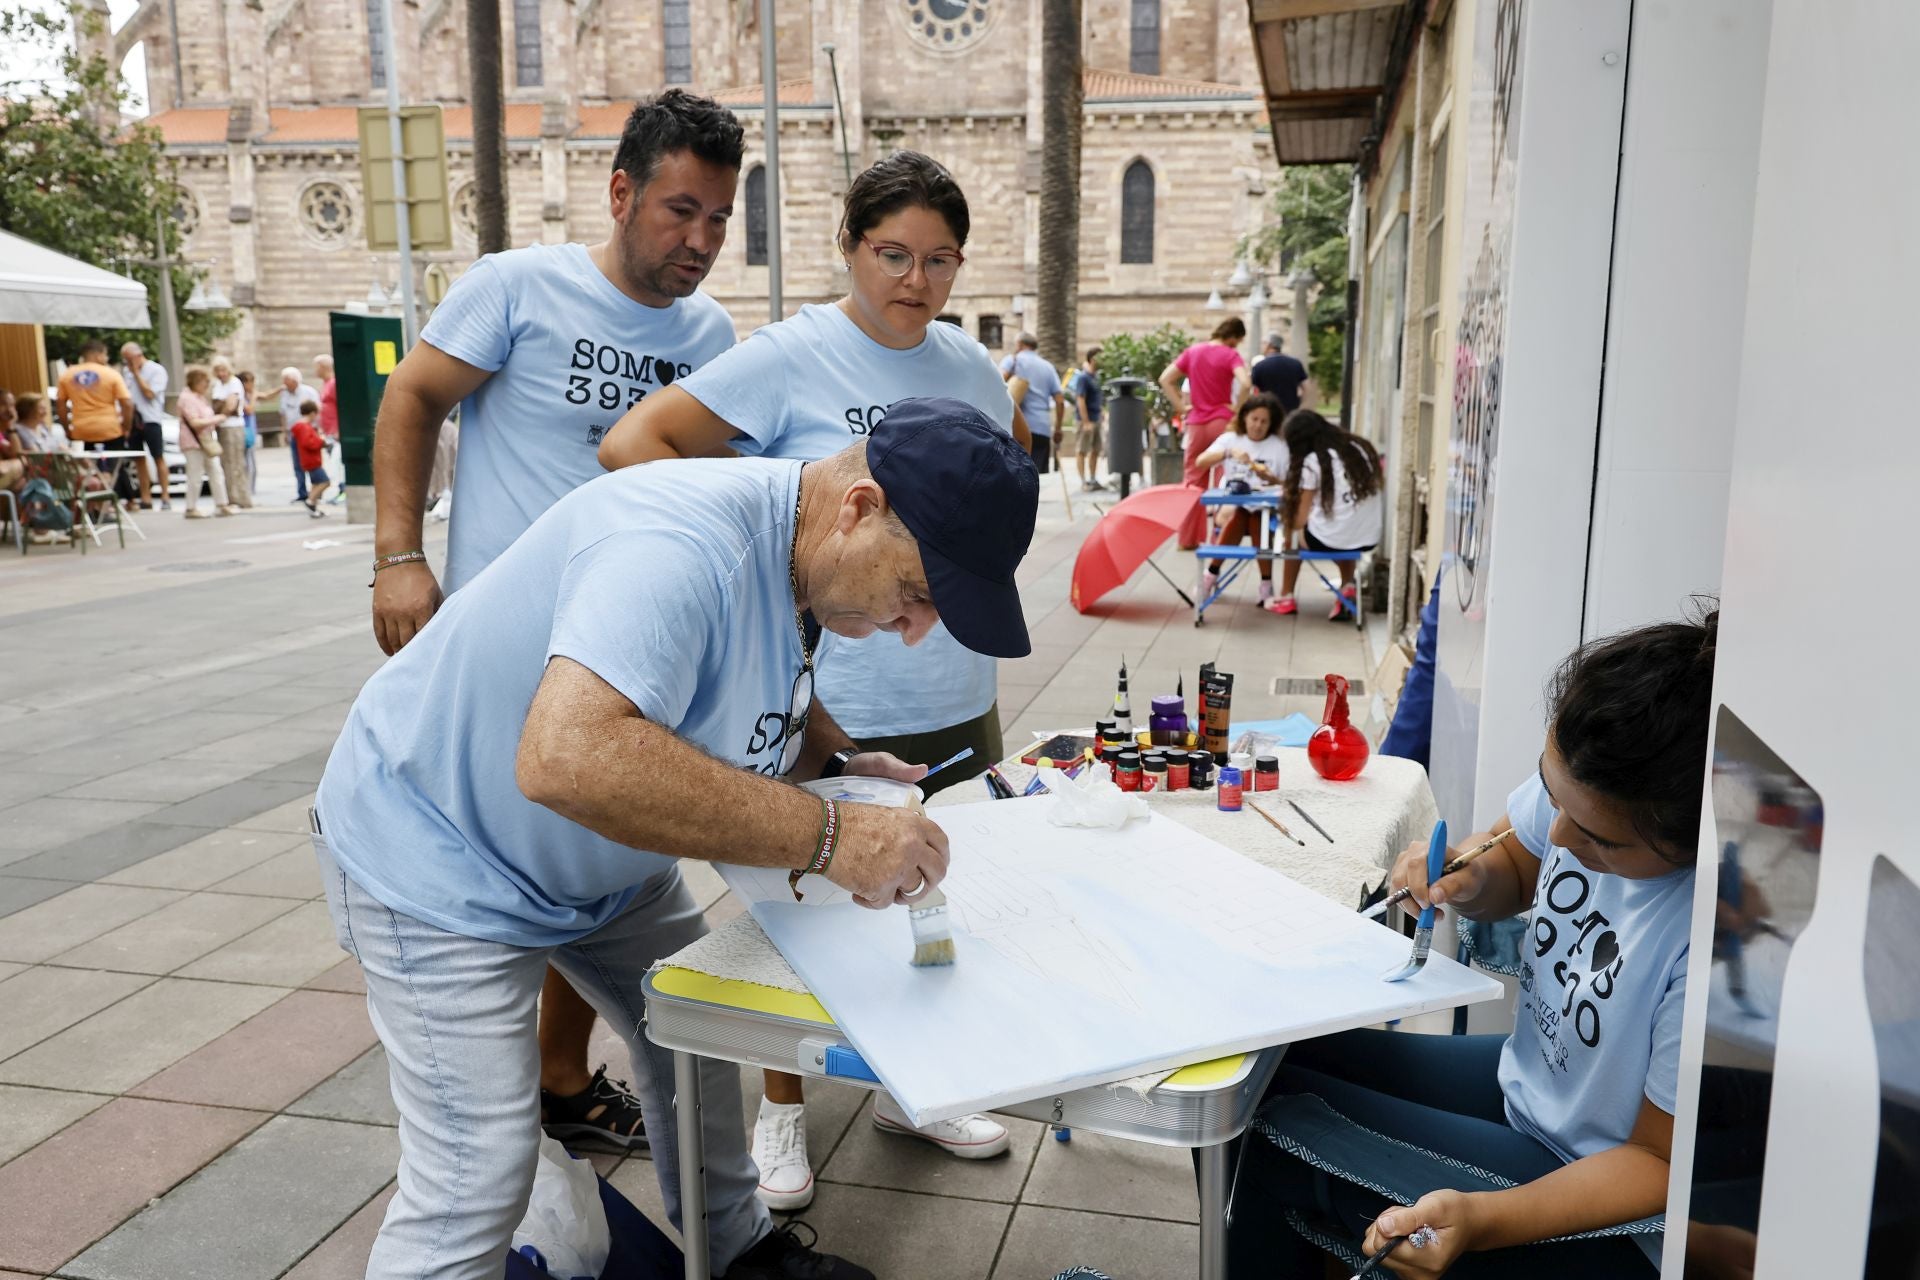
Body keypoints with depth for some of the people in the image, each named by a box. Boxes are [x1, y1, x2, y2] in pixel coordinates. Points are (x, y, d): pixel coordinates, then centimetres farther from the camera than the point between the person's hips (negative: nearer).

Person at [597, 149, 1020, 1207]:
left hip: (956, 702, 6)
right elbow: (628, 444, -13)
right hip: (826, 706, -5)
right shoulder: (790, 357, -10)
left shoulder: (970, 367, 9)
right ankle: (781, 1108, 33)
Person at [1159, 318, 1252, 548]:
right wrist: (1237, 408, -10)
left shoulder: (1192, 351, 7)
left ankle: (1187, 537, 12)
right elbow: (1245, 383, -24)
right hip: (1221, 422, -4)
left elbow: (1165, 379, 4)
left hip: (1196, 423, 4)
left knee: (1193, 480, 11)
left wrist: (1180, 406, 4)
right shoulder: (1230, 355, -7)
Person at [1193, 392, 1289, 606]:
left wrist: (1270, 479, -16)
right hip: (1229, 503, 0)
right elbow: (1200, 462, -8)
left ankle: (1266, 584, -24)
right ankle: (1211, 575, -22)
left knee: (1258, 518, -35)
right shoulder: (1229, 439, 7)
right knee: (1237, 515, -35)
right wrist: (1229, 453, -22)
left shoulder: (1280, 446, 7)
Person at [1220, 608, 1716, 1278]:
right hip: (1524, 1074, 7)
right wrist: (1468, 882, -16)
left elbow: (1663, 1164, -22)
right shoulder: (1588, 777, -17)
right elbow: (1513, 863, 8)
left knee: (1280, 1129, -13)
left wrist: (1482, 1220, -34)